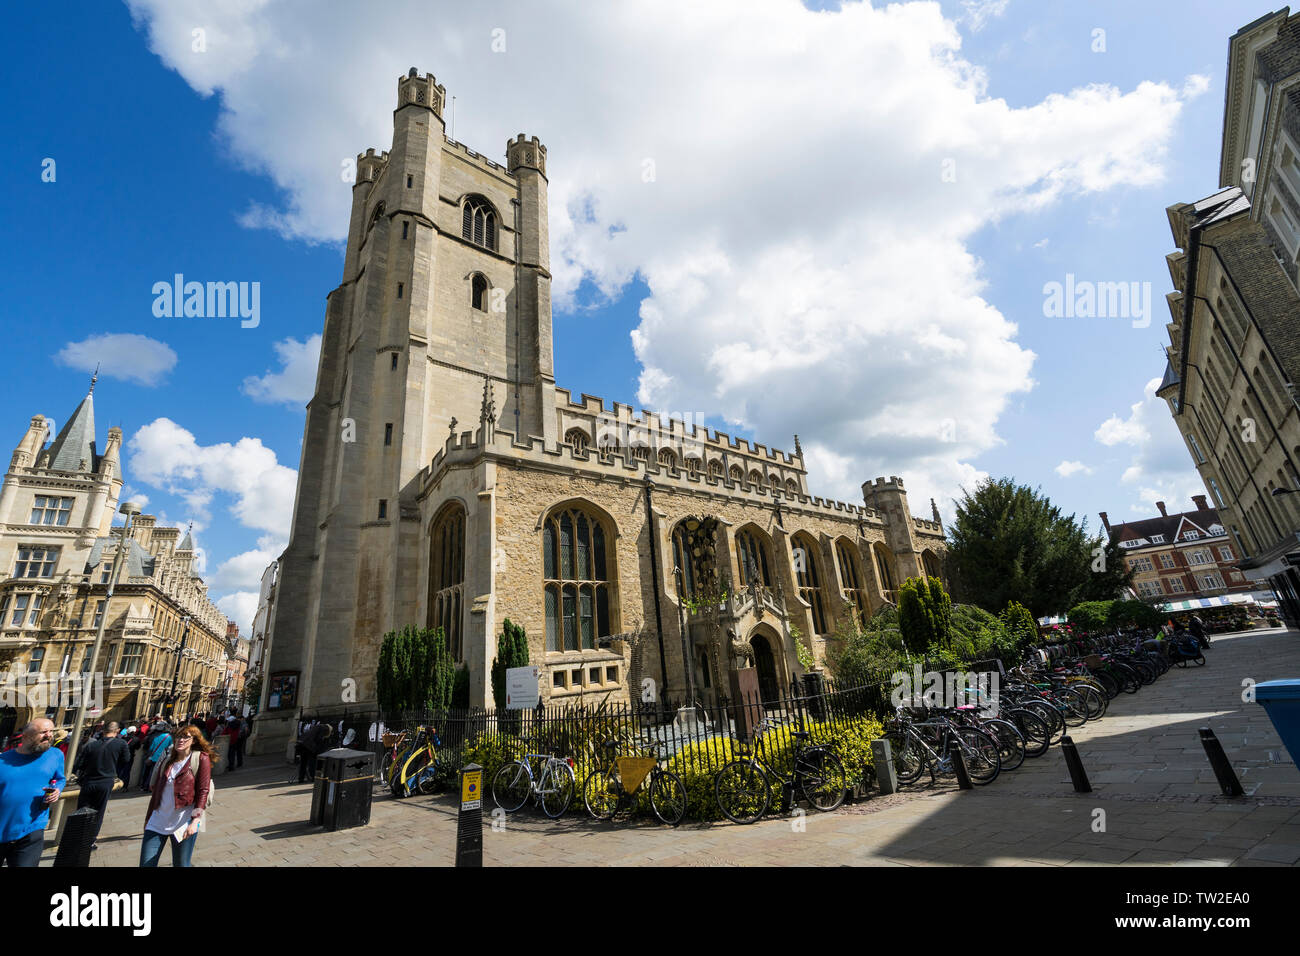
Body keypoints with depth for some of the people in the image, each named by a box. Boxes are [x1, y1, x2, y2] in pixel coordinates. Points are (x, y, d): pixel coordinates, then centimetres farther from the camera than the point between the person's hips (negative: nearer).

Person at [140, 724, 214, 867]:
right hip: (158, 821, 5)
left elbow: (203, 791, -9)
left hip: (184, 823, -5)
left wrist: (195, 821, -17)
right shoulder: (166, 760, 13)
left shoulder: (201, 759, -4)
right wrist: (148, 818, 20)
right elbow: (156, 790, 21)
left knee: (181, 864, 4)